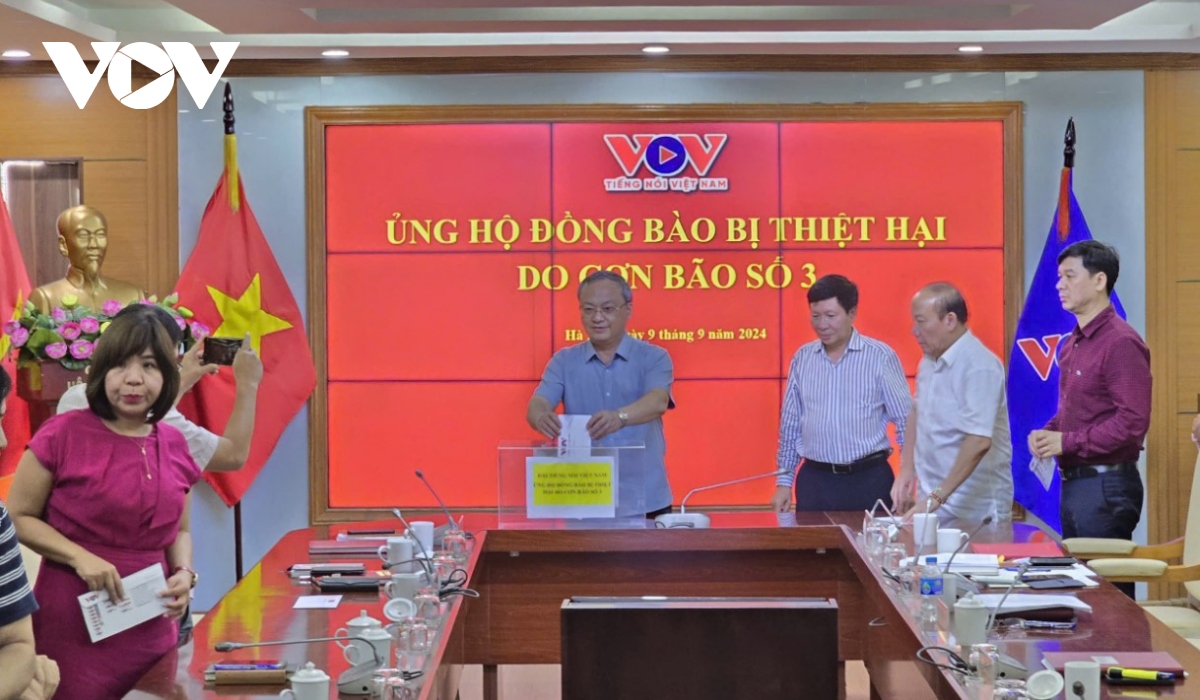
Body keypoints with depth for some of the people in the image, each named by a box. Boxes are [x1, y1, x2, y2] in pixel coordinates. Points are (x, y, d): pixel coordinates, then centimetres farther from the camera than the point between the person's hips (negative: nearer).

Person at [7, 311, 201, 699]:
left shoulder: (175, 446, 4)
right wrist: (79, 556, -18)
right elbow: (18, 518, -5)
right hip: (75, 629, -4)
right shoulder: (62, 435, -9)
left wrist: (184, 573, -4)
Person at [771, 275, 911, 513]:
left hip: (869, 478, -3)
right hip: (814, 479, 3)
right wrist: (784, 481, 10)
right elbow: (790, 424, 12)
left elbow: (906, 421, -2)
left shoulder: (881, 356, -4)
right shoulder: (802, 358, 6)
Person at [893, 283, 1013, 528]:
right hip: (932, 502, 7)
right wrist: (906, 469, 10)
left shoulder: (979, 367, -19)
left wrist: (936, 499, -26)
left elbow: (979, 442, -26)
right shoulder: (929, 360, 7)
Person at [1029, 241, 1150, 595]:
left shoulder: (1121, 343, -15)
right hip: (1073, 482, 9)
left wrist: (1067, 442, -19)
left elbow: (1133, 422, -21)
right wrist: (1047, 433, 4)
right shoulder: (1071, 344, 13)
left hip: (1106, 484, -9)